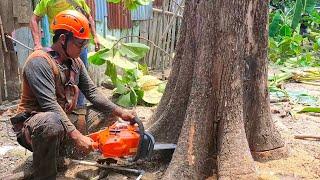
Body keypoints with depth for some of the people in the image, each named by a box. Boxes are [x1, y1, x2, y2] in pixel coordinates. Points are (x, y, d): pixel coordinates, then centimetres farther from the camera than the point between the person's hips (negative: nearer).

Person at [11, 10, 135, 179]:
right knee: (53, 122, -41)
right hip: (32, 126, -8)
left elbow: (92, 92, 3)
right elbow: (49, 105, -30)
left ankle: (61, 148, 13)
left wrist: (120, 112, -8)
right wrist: (77, 136, -34)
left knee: (105, 112, 9)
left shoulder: (76, 62, 4)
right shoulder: (39, 61, -21)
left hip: (63, 120, 8)